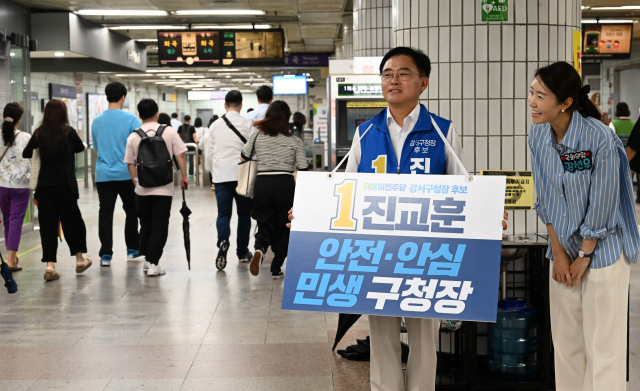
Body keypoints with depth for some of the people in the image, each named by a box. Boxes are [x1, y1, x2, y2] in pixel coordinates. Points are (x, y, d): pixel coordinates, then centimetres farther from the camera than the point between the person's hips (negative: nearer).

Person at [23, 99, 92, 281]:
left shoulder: (39, 133, -1)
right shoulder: (68, 132, -8)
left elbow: (26, 154, 8)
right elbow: (80, 148, 8)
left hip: (44, 186, 2)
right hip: (65, 185, -2)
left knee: (47, 225, 4)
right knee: (72, 221, 13)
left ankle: (50, 265, -2)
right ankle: (79, 259, 25)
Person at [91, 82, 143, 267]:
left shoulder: (97, 121, 5)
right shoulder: (131, 119, -7)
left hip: (103, 174, 2)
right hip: (126, 173, -2)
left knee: (105, 213, 3)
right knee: (131, 210, 14)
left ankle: (105, 254, -2)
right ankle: (132, 249, 21)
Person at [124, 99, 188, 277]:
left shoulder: (133, 137, 1)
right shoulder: (169, 132, -2)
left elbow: (130, 164, 5)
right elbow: (180, 156, -4)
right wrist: (184, 177, 5)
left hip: (142, 189, 2)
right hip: (164, 188, -2)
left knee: (145, 225, 17)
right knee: (159, 227, 1)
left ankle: (146, 260, 22)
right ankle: (153, 263, -4)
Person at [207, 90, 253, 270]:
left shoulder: (215, 126, 6)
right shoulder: (247, 125, -3)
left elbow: (209, 154, 11)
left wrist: (212, 174, 25)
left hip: (221, 176, 2)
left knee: (223, 213, 0)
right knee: (244, 214, 10)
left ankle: (223, 241, -27)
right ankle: (242, 252, 17)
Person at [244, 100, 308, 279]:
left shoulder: (257, 136, 5)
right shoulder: (294, 141, 2)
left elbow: (243, 159, 11)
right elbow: (303, 170, 1)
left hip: (262, 185, 1)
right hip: (285, 185, -1)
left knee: (265, 225, 9)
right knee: (283, 227, 11)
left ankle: (260, 249, -23)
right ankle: (276, 269, 10)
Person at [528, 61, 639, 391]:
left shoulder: (600, 139, -22)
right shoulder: (538, 134, -3)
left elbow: (602, 206, -16)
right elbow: (545, 199, 3)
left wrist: (584, 257, -8)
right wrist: (558, 252, 2)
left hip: (602, 249, -6)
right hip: (563, 246, 6)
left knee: (603, 346, -3)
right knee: (565, 342, 12)